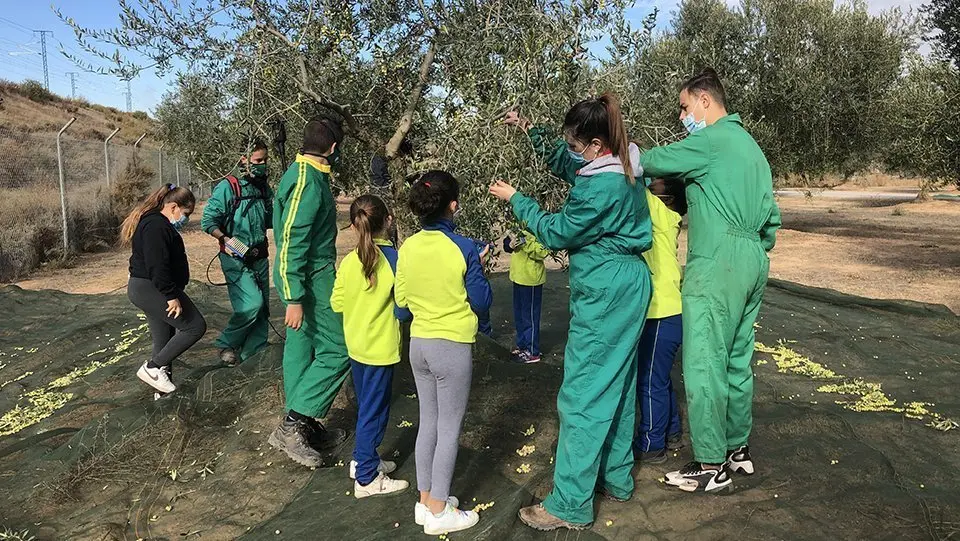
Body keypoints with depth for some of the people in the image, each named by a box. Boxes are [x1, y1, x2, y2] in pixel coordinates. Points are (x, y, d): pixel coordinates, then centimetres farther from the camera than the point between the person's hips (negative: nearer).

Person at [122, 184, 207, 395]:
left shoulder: (154, 222, 17)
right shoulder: (156, 226, -18)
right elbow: (158, 266, -25)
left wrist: (171, 293, 24)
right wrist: (172, 296, -24)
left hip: (146, 289, 11)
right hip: (151, 289, -11)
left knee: (164, 341, 15)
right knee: (196, 326, -8)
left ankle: (163, 385, 22)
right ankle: (152, 368, -3)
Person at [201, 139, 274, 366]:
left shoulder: (265, 189, 8)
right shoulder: (228, 187, -11)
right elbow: (208, 221, -11)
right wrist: (228, 242, -20)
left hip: (260, 257, 7)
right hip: (236, 260, -7)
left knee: (262, 308, 8)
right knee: (251, 304, -18)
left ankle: (253, 355, 22)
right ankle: (227, 344, 5)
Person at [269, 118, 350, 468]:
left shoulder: (303, 174, 12)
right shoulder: (308, 183, -20)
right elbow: (291, 243, -24)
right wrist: (294, 299, -25)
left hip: (305, 276, 10)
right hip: (311, 278, -10)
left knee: (301, 349, 14)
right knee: (336, 350, -5)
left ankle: (300, 429, 24)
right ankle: (294, 423, -2)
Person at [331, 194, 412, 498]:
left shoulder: (348, 262, -5)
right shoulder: (393, 258, -19)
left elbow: (337, 303, 2)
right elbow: (403, 309, -16)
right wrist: (400, 317, 4)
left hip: (356, 345, 6)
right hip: (381, 348, -6)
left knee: (366, 407, 22)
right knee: (374, 412, 4)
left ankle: (363, 460, 35)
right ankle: (367, 478, 14)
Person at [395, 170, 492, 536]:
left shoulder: (407, 248, -2)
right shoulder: (464, 248, -17)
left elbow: (401, 300, 7)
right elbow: (482, 302, -10)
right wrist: (478, 269, 4)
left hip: (418, 344, 6)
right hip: (453, 347, -5)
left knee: (428, 423, 17)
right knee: (449, 429, 6)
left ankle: (425, 501, 28)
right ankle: (439, 512, 16)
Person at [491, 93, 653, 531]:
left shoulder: (602, 187, -24)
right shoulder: (620, 166, 6)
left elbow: (556, 233, -13)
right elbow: (564, 163, 21)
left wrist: (516, 199, -2)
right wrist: (531, 132, 9)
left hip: (606, 294, -10)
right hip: (627, 286, 11)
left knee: (582, 395, -4)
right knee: (617, 386, 18)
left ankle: (571, 506, 5)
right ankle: (616, 478, 32)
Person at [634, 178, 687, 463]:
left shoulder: (662, 213, -14)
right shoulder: (661, 218, 10)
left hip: (663, 314, -9)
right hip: (663, 310, 9)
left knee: (651, 381, 2)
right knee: (659, 377, 21)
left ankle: (651, 446, 14)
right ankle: (671, 433, 35)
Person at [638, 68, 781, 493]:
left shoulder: (711, 139, -8)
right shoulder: (750, 145, 20)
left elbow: (649, 162, -4)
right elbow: (771, 214, 20)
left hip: (717, 264, -10)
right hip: (753, 265, 10)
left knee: (704, 363, -5)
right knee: (738, 359, 16)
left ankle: (712, 465, 2)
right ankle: (738, 449, 26)